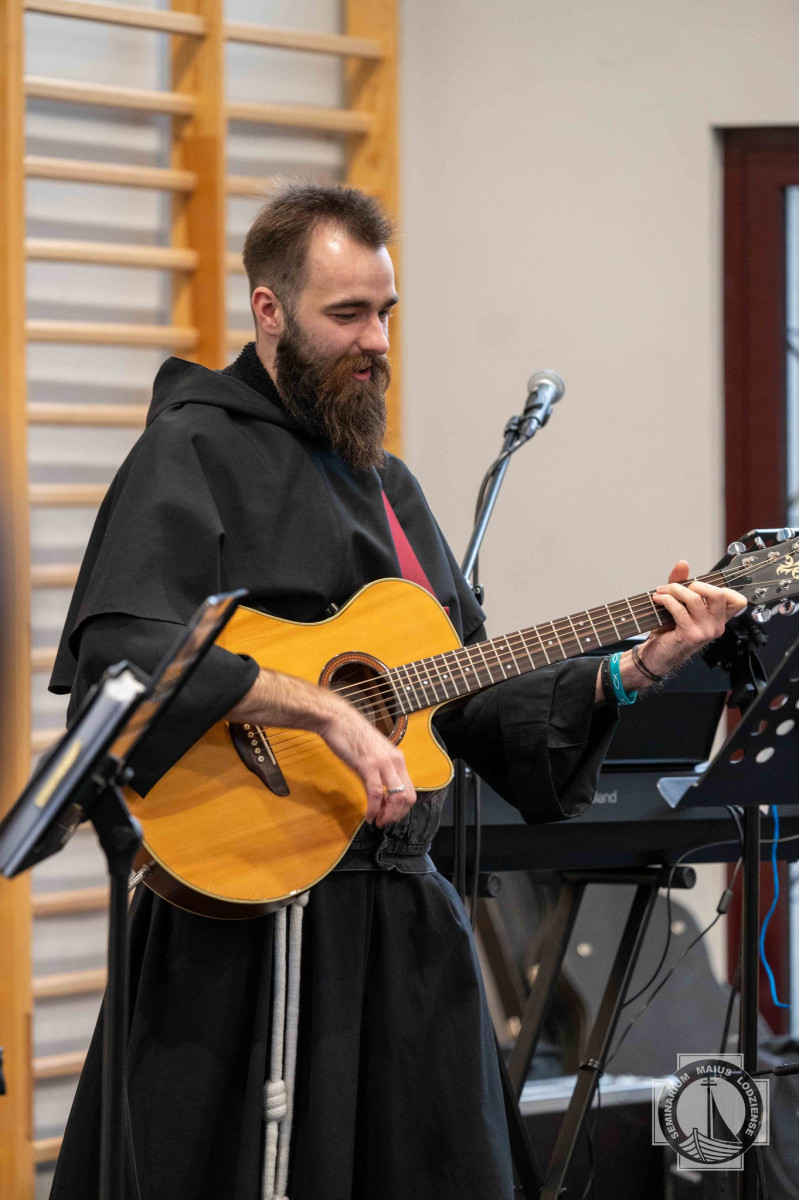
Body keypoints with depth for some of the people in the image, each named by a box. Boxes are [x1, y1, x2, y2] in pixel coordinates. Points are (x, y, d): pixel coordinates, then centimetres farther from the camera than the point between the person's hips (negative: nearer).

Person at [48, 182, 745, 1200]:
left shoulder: (387, 484, 20)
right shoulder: (195, 452, -6)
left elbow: (471, 701, 20)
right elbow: (116, 652, -24)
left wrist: (629, 672, 7)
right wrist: (324, 710, -28)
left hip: (398, 913, 8)